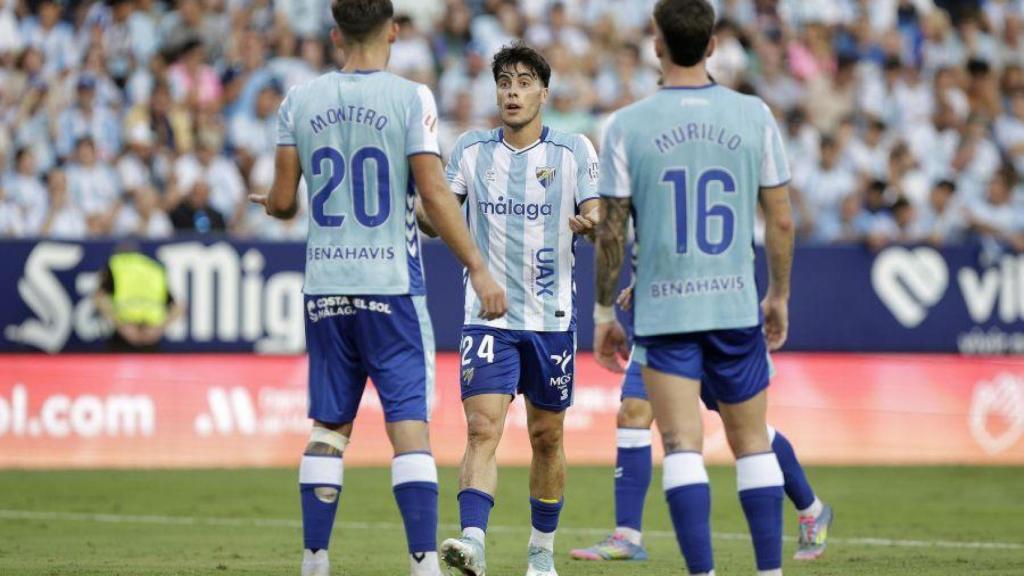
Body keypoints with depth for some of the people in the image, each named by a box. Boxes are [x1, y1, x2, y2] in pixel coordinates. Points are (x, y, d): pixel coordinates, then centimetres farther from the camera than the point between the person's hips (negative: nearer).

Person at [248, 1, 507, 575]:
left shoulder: (300, 101, 5)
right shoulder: (410, 98, -6)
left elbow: (282, 202, 6)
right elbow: (434, 193, -11)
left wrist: (276, 205, 30)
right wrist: (478, 267, -7)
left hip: (325, 286, 4)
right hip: (391, 285, -3)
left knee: (329, 427, 10)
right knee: (409, 423, -4)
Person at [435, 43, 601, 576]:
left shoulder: (574, 150, 1)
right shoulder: (471, 149, 4)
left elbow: (598, 216, -2)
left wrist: (590, 224, -25)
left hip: (553, 317, 0)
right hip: (488, 317, 0)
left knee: (546, 437, 10)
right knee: (482, 428, -16)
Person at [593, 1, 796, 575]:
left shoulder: (627, 126, -4)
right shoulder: (755, 116, 0)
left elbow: (611, 231, -3)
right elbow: (782, 220, 4)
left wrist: (604, 313, 7)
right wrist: (779, 296, 17)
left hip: (663, 310, -2)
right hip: (737, 306, 2)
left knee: (683, 446, -3)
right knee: (753, 444, 12)